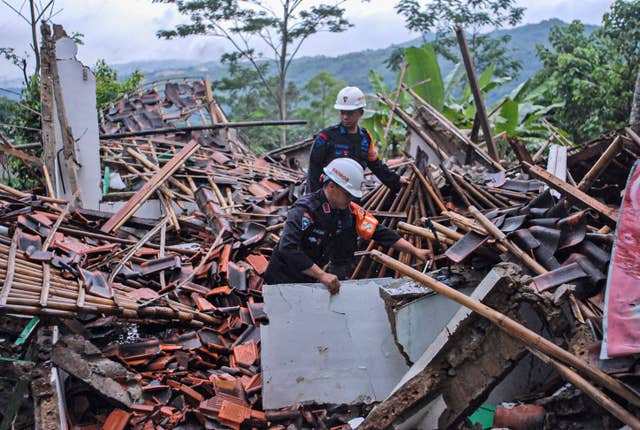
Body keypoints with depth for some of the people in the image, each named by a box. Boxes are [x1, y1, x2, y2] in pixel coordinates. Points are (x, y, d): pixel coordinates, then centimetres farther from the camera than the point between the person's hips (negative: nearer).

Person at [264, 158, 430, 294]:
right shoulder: (304, 210, -27)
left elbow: (380, 232, -2)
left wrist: (415, 251, -8)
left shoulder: (349, 211, -6)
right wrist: (322, 276, -40)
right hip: (284, 280, -8)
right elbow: (287, 249, -38)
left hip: (311, 280, 8)